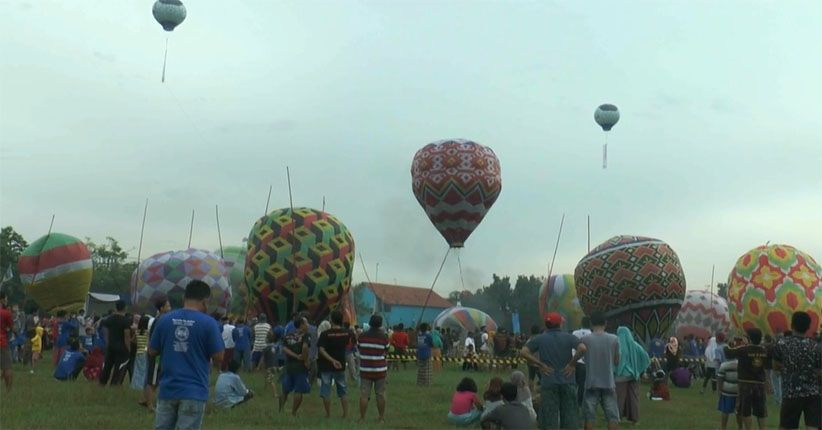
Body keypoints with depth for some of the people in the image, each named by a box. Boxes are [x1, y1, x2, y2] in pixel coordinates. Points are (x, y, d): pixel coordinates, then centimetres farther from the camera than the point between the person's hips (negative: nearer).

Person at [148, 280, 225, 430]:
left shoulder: (164, 319, 2)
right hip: (193, 392, -3)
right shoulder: (208, 323, -9)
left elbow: (151, 352, 10)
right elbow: (218, 358, -7)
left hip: (167, 390, 4)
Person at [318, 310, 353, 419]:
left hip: (326, 366, -3)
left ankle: (328, 415, 10)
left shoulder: (325, 334, -13)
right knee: (343, 392, 13)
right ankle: (346, 414, 12)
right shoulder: (347, 333, -4)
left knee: (326, 392, 7)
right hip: (340, 366, 3)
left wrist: (332, 360, -23)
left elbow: (321, 350, -22)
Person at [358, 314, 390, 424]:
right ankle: (381, 417, 15)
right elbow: (386, 350, 7)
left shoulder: (362, 336, -2)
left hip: (365, 369, 1)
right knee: (380, 394, 8)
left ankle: (362, 418, 5)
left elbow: (358, 348, 11)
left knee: (364, 395, 3)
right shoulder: (383, 337, -6)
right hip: (380, 369, 0)